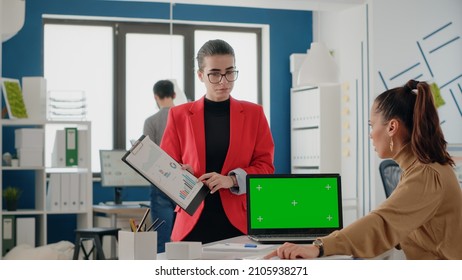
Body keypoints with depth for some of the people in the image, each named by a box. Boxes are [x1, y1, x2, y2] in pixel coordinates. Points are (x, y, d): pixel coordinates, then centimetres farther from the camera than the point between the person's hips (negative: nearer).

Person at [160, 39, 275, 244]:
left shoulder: (254, 113, 8)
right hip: (193, 223, 0)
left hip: (240, 223, 0)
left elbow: (265, 166, 4)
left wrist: (232, 180, -13)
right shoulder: (179, 115, 7)